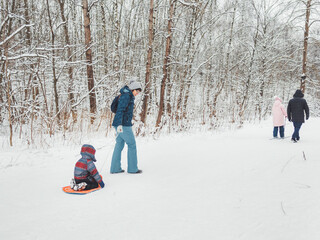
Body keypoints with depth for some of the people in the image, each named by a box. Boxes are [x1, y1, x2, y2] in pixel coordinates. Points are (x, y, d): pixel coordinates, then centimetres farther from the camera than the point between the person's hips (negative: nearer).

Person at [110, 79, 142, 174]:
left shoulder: (129, 96, 19)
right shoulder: (126, 96, -12)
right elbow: (120, 110, -22)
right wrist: (119, 124, -29)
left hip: (122, 124, 10)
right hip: (124, 125, -10)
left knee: (119, 145, 10)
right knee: (132, 145, -1)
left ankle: (115, 168, 14)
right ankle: (132, 168, 7)